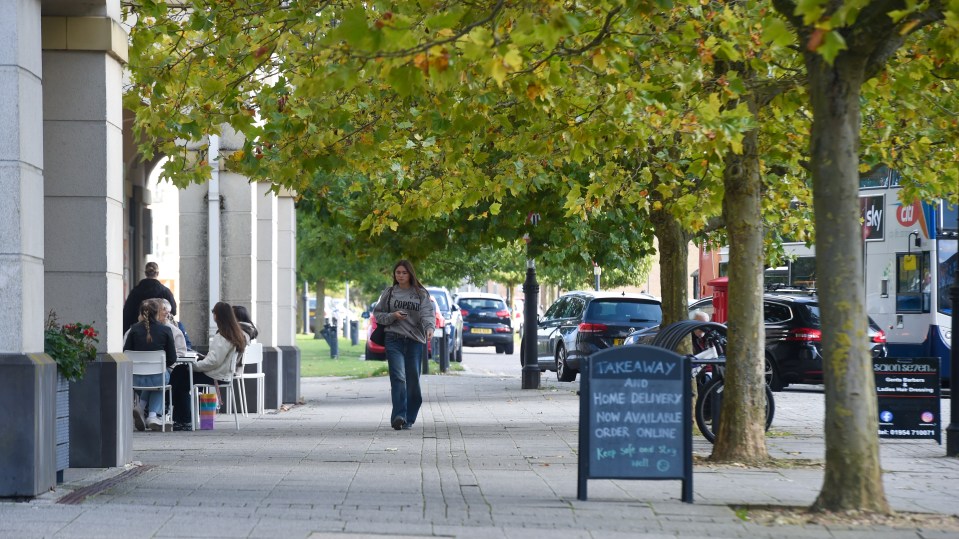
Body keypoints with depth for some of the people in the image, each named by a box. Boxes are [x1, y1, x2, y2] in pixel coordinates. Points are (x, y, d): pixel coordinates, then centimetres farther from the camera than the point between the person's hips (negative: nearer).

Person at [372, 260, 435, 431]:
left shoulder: (421, 294, 8)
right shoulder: (389, 293, 12)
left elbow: (427, 313, -5)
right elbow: (377, 314, 16)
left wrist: (429, 327, -26)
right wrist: (392, 316, -4)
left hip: (415, 340, 1)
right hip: (394, 340, -1)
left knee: (413, 380, 1)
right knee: (398, 377, -16)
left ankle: (409, 418, 11)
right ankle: (399, 416, -25)